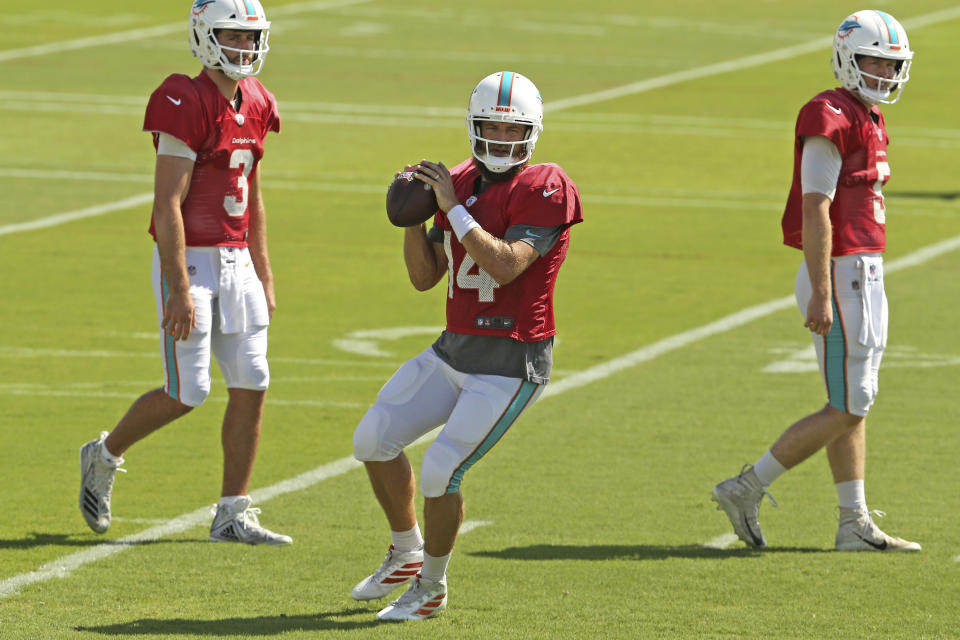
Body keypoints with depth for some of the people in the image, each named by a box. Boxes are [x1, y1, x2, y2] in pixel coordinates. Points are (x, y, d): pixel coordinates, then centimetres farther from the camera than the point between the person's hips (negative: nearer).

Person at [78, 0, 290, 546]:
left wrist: (264, 275, 18)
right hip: (190, 260, -8)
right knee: (187, 393, -6)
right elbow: (167, 205, -18)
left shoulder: (253, 106, 9)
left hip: (237, 260, 8)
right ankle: (104, 458, 20)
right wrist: (180, 290, -22)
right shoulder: (187, 106, -16)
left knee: (252, 386, 2)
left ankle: (233, 516, 8)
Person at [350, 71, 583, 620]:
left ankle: (431, 587, 10)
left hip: (512, 364, -8)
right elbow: (424, 277, 10)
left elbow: (505, 266, -27)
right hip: (455, 351, 8)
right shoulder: (462, 183, 8)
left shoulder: (544, 189, -14)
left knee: (440, 472, -12)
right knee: (375, 439, 5)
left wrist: (453, 207, -23)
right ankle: (407, 554, 25)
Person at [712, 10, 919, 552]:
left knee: (854, 406, 11)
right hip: (840, 274, -10)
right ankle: (747, 490, -2)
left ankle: (856, 525, 14)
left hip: (865, 274, 10)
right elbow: (815, 212, -19)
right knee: (846, 409, -7)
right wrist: (822, 295, -23)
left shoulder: (870, 122, 15)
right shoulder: (832, 120, -15)